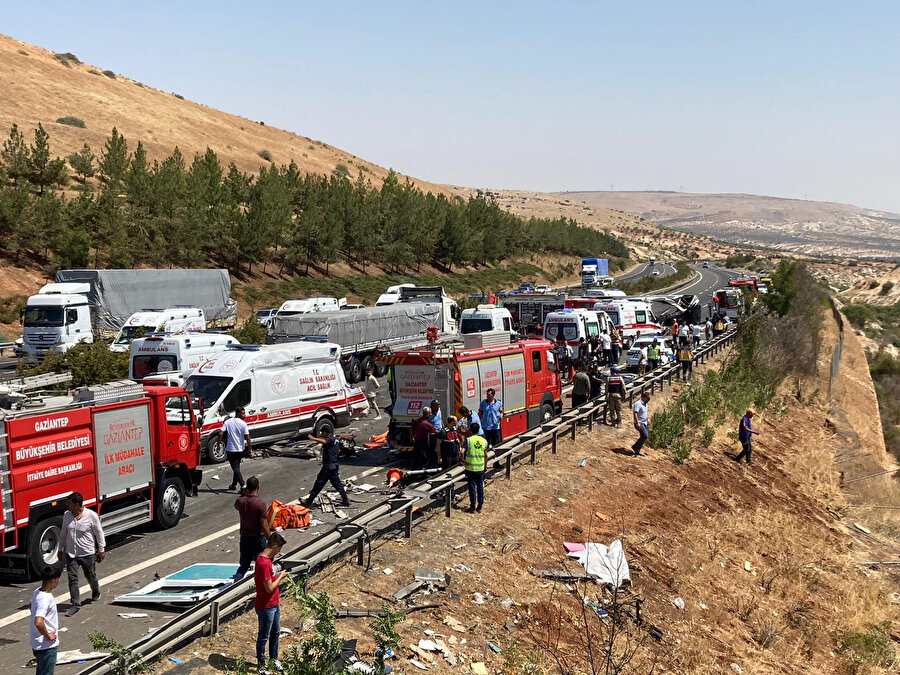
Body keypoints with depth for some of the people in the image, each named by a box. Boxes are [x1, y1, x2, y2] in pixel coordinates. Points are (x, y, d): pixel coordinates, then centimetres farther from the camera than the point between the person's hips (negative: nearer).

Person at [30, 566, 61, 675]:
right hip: (47, 645, -9)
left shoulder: (37, 591, 1)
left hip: (37, 642, 9)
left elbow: (32, 607, 21)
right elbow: (38, 622, -39)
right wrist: (48, 636, -21)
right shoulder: (44, 599, -28)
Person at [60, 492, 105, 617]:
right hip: (70, 554, 3)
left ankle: (96, 593, 42)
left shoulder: (91, 515, -14)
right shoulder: (66, 515, -2)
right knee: (72, 578, -3)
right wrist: (60, 549, 16)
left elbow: (99, 533, -5)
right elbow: (63, 534, 11)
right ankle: (75, 604, 4)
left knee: (91, 576, 14)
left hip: (87, 553, -3)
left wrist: (101, 550, -2)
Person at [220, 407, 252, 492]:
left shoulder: (227, 422, -4)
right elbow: (247, 438, -11)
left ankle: (242, 485, -17)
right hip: (241, 449, 1)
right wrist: (250, 449, -3)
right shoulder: (243, 424, -9)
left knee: (236, 468, -3)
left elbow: (220, 433, -11)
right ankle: (234, 484, 28)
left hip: (230, 450, -1)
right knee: (237, 467, 20)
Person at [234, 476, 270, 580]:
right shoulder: (260, 503, -19)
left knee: (243, 566, 14)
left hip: (244, 538, 4)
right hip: (258, 539, -4)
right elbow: (264, 526, -19)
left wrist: (242, 494, 12)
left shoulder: (240, 501, -6)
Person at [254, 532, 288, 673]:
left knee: (276, 633, 23)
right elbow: (269, 588, -25)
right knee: (263, 637, 8)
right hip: (266, 607, -10)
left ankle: (274, 659, 40)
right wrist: (280, 577, -14)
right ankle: (261, 665, 24)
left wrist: (278, 576, 5)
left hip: (274, 604, 10)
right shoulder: (264, 563, -29)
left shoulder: (266, 558, 3)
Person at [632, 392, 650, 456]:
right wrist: (637, 423, -28)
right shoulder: (638, 403, -15)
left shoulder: (645, 404, 15)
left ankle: (637, 451, 14)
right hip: (639, 423, -10)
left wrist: (648, 418, 19)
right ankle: (635, 447, -9)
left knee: (644, 436, 7)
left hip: (644, 423, 10)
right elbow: (635, 413, -23)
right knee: (644, 435, -21)